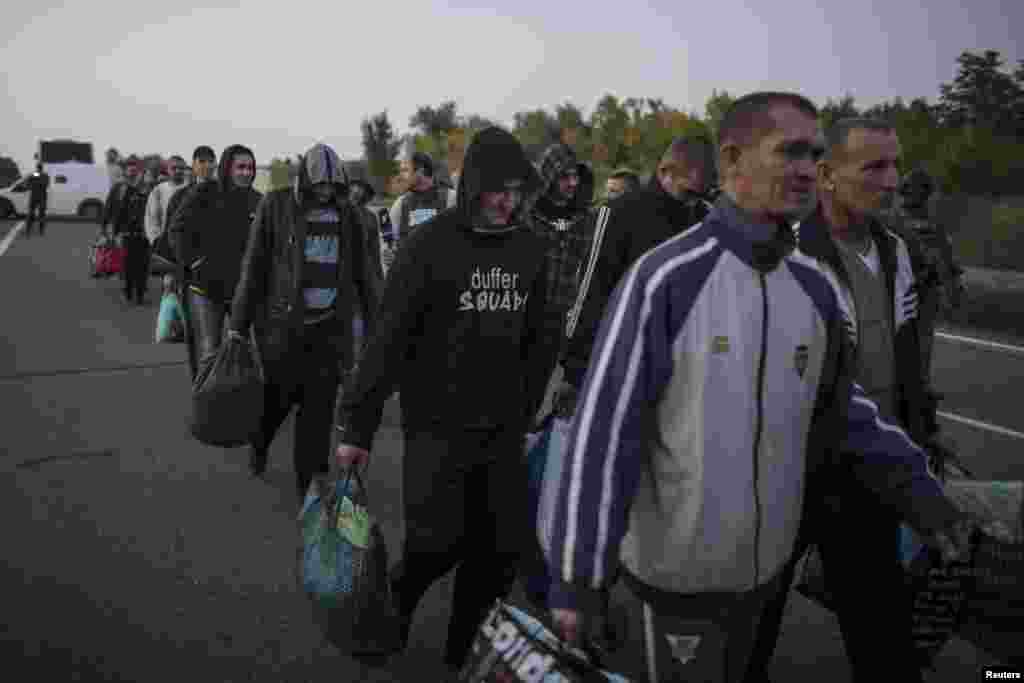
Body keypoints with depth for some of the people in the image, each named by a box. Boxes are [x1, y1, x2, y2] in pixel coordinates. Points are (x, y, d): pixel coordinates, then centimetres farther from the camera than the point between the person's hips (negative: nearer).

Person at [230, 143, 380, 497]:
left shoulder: (348, 214, 6)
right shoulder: (276, 205, -3)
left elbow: (363, 272, 11)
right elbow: (253, 266, -2)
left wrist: (374, 323, 11)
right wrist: (238, 325, -2)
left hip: (331, 325, 2)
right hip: (282, 321, -2)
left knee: (320, 404, 1)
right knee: (278, 394, 12)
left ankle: (310, 480, 15)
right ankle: (259, 443, 44)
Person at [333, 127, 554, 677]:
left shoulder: (530, 248, 5)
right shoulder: (430, 244, -10)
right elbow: (388, 339, -12)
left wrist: (527, 412, 15)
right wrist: (356, 426, -11)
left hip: (503, 428, 5)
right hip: (438, 424, -4)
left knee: (501, 550, 6)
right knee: (437, 543, -4)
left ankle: (466, 651, 29)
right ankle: (392, 600, 30)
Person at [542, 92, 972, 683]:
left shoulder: (812, 285, -1)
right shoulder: (665, 279, -20)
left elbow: (836, 404, 10)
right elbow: (604, 426, -21)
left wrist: (913, 483, -4)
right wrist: (578, 571, -20)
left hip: (767, 556, 6)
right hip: (677, 562, -6)